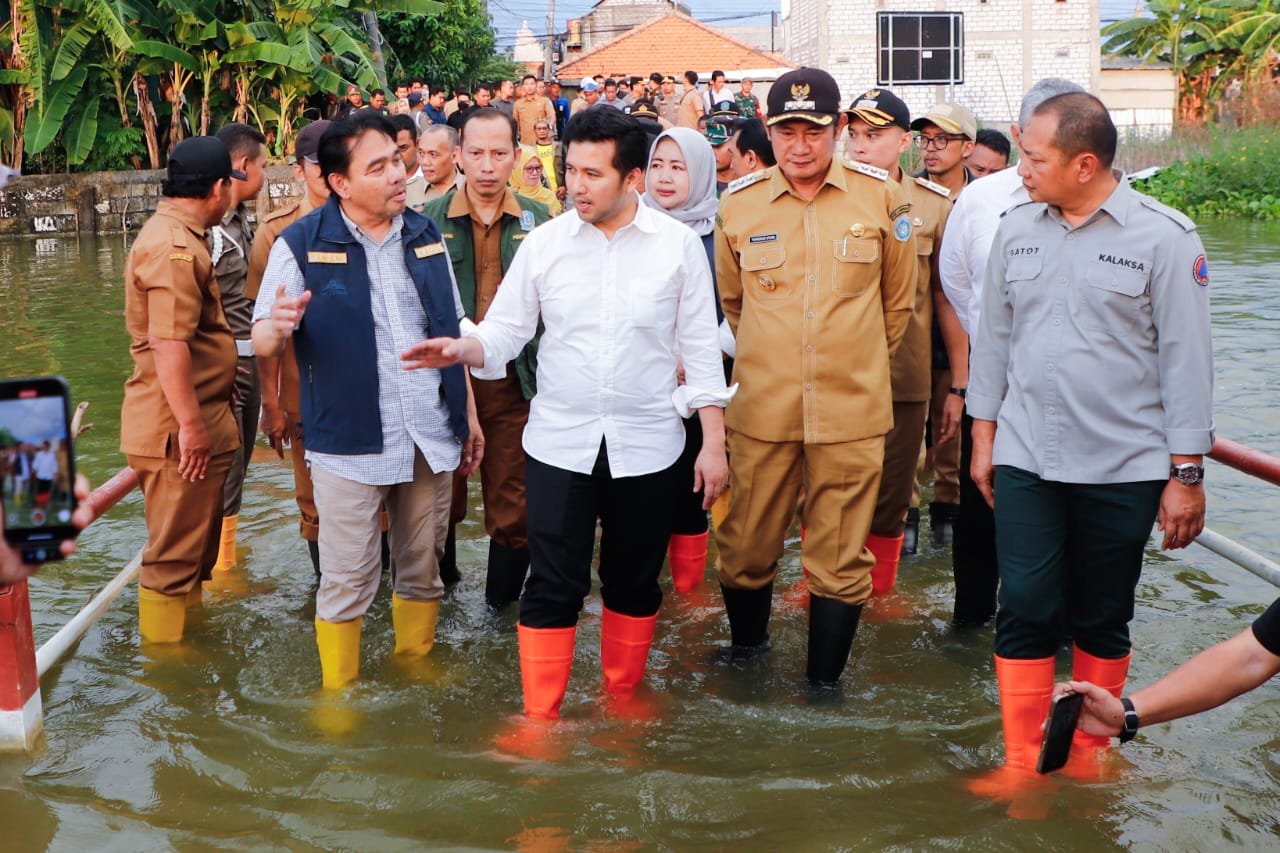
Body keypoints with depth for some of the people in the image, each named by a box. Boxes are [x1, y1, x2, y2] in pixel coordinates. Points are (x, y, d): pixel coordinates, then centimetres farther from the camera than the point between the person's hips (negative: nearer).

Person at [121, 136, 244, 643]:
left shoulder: (176, 236, 16)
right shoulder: (174, 248, -20)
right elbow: (168, 344, -27)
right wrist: (190, 425, -26)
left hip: (197, 422, 11)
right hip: (180, 428, -11)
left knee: (195, 543, 22)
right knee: (176, 553, 1)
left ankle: (188, 626, 36)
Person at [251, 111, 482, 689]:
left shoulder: (425, 235, 7)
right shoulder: (301, 245, -7)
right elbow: (263, 342, -6)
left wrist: (469, 412, 13)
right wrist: (278, 326, -29)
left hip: (432, 438, 4)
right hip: (351, 442, -4)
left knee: (423, 568, 16)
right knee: (347, 580, 4)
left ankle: (416, 664, 35)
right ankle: (339, 693, 20)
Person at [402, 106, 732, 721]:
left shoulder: (678, 244, -4)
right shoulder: (544, 243, -2)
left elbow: (700, 348, 0)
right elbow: (505, 330, 0)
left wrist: (713, 443, -1)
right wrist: (462, 349, -22)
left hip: (645, 445, 0)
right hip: (559, 441, 0)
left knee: (634, 583, 13)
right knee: (552, 588, 1)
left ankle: (622, 702, 33)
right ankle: (540, 718, 14)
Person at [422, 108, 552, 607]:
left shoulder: (538, 219, 2)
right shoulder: (430, 220, -1)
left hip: (515, 382, 0)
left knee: (513, 505, 6)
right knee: (442, 497, 14)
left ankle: (503, 603, 21)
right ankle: (439, 586, 35)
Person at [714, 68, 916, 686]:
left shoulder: (880, 197, 0)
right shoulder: (738, 204, 2)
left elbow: (898, 302, 13)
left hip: (853, 409, -1)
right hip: (761, 407, 1)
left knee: (841, 559, 5)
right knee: (747, 546, 9)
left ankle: (825, 682, 20)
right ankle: (746, 646, 35)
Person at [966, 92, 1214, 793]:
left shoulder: (1164, 236, -7)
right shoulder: (1017, 229, 4)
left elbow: (1186, 359, -5)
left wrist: (1186, 474, -5)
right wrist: (984, 438, 12)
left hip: (1123, 468, -2)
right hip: (1026, 461, 3)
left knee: (1102, 621, 10)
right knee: (1024, 611, -1)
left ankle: (1087, 756, 27)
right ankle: (1023, 764, 11)